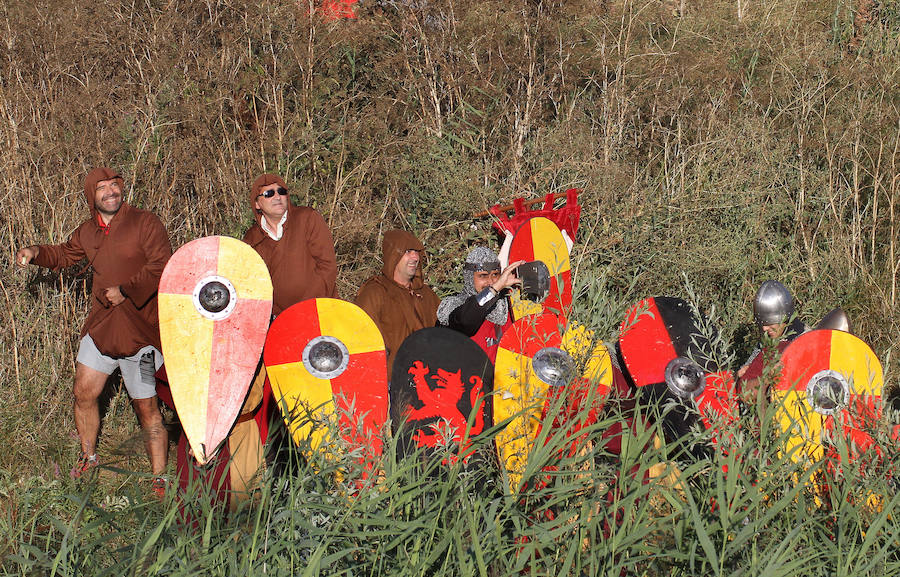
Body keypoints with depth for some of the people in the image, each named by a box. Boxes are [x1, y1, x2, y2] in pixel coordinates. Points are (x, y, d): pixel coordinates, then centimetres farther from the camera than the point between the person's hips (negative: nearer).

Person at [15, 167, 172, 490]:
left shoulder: (145, 224, -9)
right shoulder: (88, 232, 11)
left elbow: (161, 265, -18)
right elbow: (64, 255, 29)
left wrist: (127, 290, -22)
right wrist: (37, 253, 10)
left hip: (140, 329, -6)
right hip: (100, 326, 6)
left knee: (147, 406, -3)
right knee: (84, 394, 10)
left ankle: (159, 478, 7)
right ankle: (88, 457, 35)